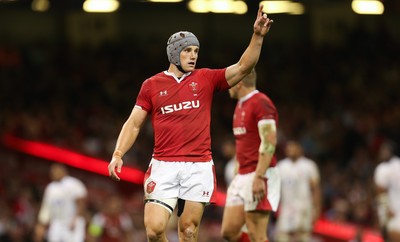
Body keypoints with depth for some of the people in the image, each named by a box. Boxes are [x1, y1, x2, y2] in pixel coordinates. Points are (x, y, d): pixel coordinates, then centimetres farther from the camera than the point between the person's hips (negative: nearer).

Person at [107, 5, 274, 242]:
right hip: (163, 167, 0)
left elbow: (243, 67, 0)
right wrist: (118, 154, -4)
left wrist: (257, 36, -13)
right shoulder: (152, 85, 8)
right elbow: (134, 124, 9)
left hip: (199, 167, 0)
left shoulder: (206, 79, 8)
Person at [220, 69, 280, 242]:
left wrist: (259, 177, -26)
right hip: (242, 176, 10)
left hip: (259, 177, -10)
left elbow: (269, 143, -20)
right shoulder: (240, 106, 19)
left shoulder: (261, 103, -12)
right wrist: (238, 175, 23)